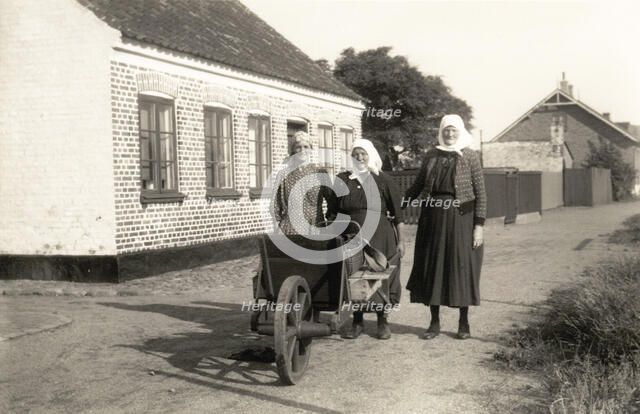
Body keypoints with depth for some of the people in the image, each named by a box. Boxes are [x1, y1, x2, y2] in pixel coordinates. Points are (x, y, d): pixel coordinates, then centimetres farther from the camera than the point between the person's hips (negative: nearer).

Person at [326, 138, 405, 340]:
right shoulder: (342, 180, 7)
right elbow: (332, 213, 9)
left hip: (380, 237, -2)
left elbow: (397, 213, 1)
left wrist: (400, 241, -3)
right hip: (351, 238, 2)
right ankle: (357, 322, 17)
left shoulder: (383, 180, 1)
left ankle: (383, 321, 16)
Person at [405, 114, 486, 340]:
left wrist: (479, 225, -10)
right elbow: (418, 185, 14)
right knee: (433, 267, 5)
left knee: (462, 266, 3)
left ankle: (464, 323, 16)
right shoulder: (431, 155, 8)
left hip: (461, 218, -3)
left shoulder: (470, 156, 0)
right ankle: (434, 322, 15)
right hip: (433, 217, 3)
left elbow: (480, 192, -3)